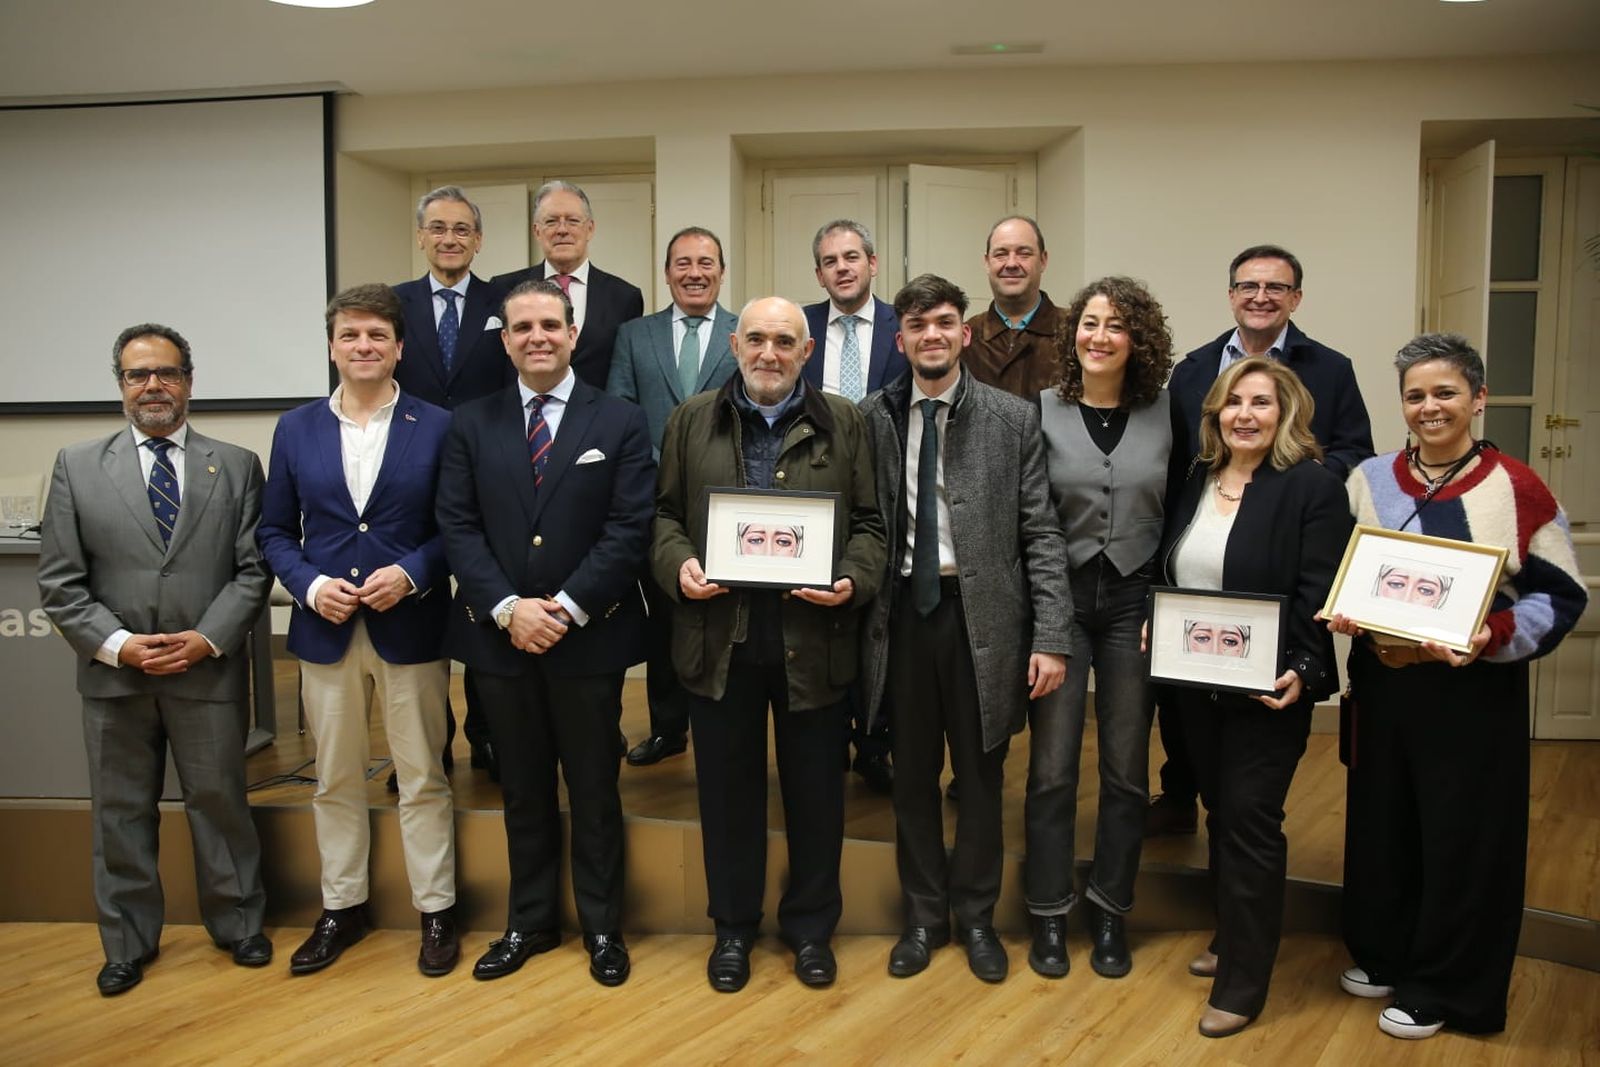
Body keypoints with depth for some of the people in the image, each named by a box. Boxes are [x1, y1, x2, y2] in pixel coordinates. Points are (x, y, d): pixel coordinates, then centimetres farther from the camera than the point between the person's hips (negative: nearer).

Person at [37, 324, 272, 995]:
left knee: (219, 801, 10)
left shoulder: (236, 467, 4)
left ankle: (237, 924, 28)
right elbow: (60, 583, 1)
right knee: (121, 812, 12)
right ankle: (128, 941, 28)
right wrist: (116, 644, -11)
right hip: (113, 673, 1)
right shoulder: (77, 467, 5)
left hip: (208, 671, -1)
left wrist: (208, 639, -13)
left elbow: (253, 569, -1)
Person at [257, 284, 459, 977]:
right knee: (335, 781, 14)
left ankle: (437, 912, 21)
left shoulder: (436, 427, -2)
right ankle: (341, 908, 30)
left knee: (422, 779, 7)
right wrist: (309, 584, -9)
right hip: (327, 631, 3)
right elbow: (274, 531, 8)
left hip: (411, 628, -2)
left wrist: (412, 573, -16)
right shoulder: (295, 430, 6)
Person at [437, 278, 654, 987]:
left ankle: (602, 926, 26)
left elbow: (629, 528, -8)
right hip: (499, 636, 2)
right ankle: (530, 922, 31)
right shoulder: (471, 425, 6)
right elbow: (457, 527, -1)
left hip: (589, 635, -2)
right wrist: (507, 608, -13)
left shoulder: (620, 423, -1)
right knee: (523, 789, 15)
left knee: (594, 788, 10)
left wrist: (567, 607, -16)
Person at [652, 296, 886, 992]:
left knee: (814, 789, 11)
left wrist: (852, 581, -14)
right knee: (728, 788, 12)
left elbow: (869, 523, 4)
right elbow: (664, 513, 8)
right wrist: (678, 564, -11)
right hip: (720, 637, 1)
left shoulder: (842, 423, 5)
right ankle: (733, 927, 30)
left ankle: (810, 926, 30)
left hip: (813, 638, 0)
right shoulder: (692, 421, 8)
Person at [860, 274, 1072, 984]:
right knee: (913, 773, 13)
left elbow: (1042, 533, -4)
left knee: (981, 774, 12)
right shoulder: (872, 418, 2)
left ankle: (975, 916, 31)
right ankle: (924, 915, 31)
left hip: (983, 614, -1)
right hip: (903, 611, 1)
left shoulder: (1014, 419, -1)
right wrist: (855, 594, -7)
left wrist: (1052, 636, -9)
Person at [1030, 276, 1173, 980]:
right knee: (1051, 768, 2)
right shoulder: (1041, 412, -1)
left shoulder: (1166, 414, 3)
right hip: (1059, 597, -1)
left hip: (1135, 602, 2)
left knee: (1126, 769, 9)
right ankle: (1049, 915, 18)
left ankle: (1111, 913, 26)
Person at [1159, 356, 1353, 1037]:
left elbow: (1318, 597, -15)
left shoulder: (1312, 486, -10)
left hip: (1267, 688, -6)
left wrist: (1302, 672, -25)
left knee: (1249, 822, 0)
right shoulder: (1197, 483, 9)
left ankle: (1243, 983, 12)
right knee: (1220, 814, 17)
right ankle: (1231, 939, 35)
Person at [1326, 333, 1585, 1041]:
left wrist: (1490, 637, -22)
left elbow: (1560, 596, -6)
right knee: (1381, 825, 13)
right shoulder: (1370, 480, 5)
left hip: (1475, 692, -3)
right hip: (1381, 684, 4)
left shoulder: (1517, 488, -6)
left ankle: (1442, 989, 22)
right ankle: (1383, 956, 34)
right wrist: (1341, 614, -9)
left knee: (1462, 839, 6)